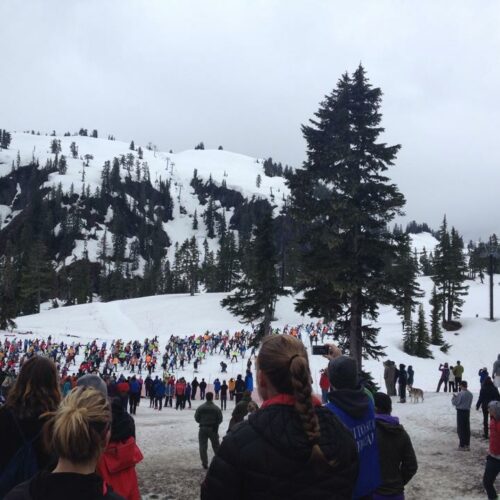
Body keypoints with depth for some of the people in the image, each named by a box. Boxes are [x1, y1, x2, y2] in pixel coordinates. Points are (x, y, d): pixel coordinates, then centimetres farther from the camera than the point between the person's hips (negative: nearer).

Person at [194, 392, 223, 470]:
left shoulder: (200, 408, -7)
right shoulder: (216, 408, -8)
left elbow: (196, 418, -4)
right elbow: (220, 419, -6)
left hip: (203, 428, 0)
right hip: (213, 429, 0)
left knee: (203, 446, 6)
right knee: (216, 446, 15)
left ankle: (205, 463, 3)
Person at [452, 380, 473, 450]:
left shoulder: (460, 394, -19)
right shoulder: (470, 394, 4)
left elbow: (455, 403, -14)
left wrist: (454, 397, 6)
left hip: (460, 411, -7)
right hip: (467, 411, 7)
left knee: (461, 429, 0)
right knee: (467, 428, 13)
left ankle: (462, 445, 1)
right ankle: (467, 445, 19)